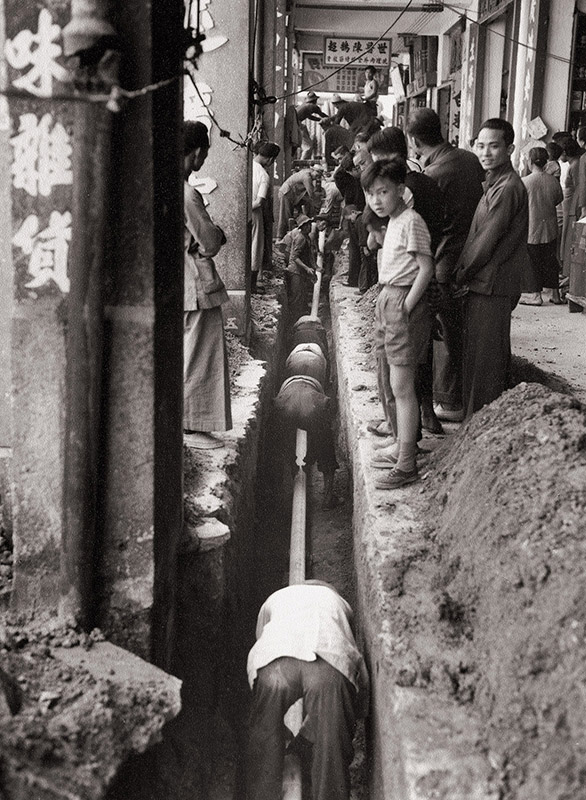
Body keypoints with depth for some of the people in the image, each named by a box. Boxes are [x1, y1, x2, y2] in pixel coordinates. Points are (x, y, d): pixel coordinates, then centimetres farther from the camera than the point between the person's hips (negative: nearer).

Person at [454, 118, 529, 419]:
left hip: (490, 286, -10)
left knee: (485, 359, -3)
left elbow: (487, 240, -17)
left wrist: (461, 273, -8)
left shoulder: (507, 188, -17)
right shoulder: (494, 183, 15)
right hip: (482, 284, 10)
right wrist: (463, 272, 11)